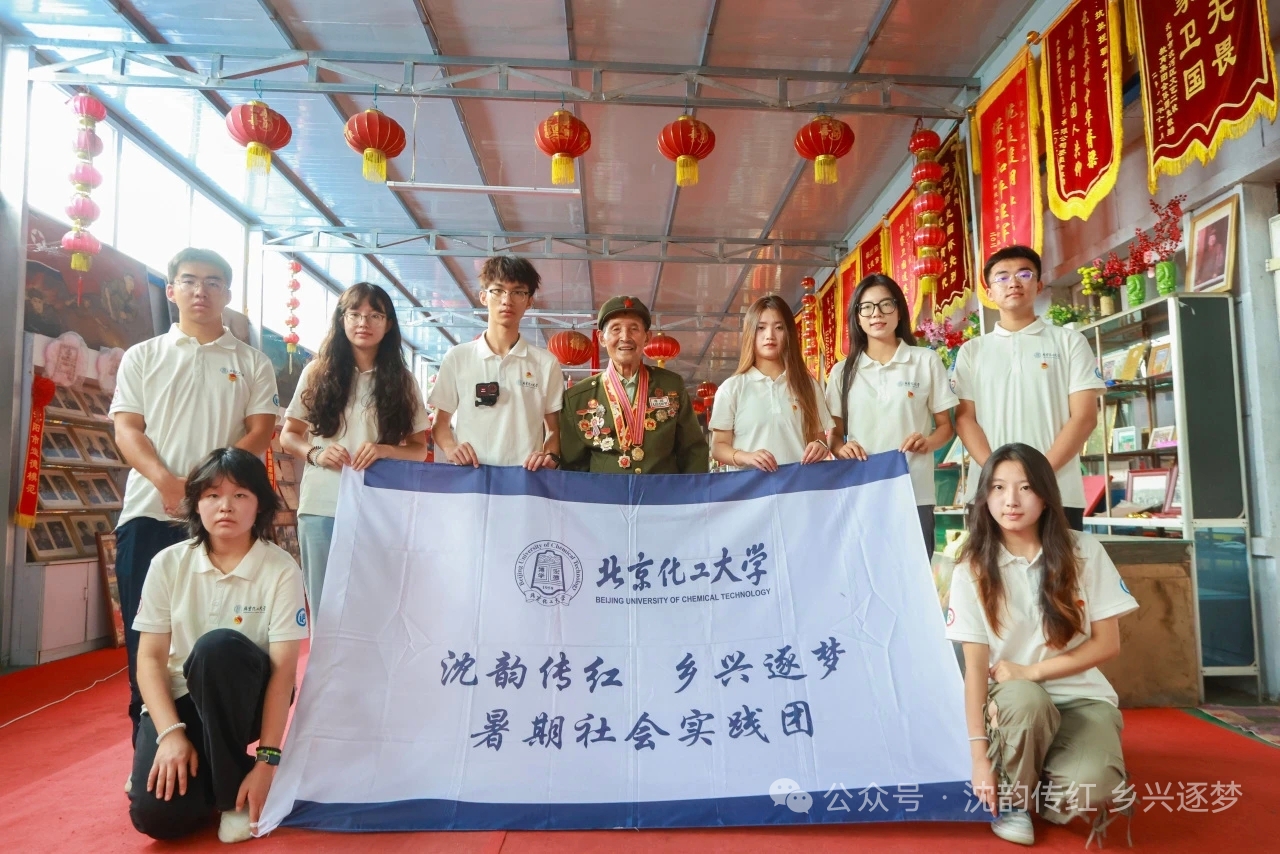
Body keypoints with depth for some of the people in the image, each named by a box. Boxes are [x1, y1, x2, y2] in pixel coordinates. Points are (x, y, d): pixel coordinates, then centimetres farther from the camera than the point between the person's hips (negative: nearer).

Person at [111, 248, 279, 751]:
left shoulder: (253, 363, 10)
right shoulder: (142, 357, 13)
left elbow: (260, 432, 1)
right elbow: (127, 429, 3)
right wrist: (166, 480, -16)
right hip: (149, 513, 1)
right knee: (146, 637, 4)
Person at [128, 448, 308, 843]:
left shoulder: (281, 570, -15)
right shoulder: (169, 563, -6)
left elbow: (283, 669, -17)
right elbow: (150, 656, -4)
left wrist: (267, 759, -21)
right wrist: (170, 733, -16)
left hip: (244, 698, -2)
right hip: (180, 699, 2)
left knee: (219, 645, -35)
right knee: (156, 814, -23)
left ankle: (233, 784, -15)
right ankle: (205, 772, 14)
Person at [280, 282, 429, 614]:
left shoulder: (402, 381, 6)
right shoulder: (318, 372, 6)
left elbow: (419, 449, 6)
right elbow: (288, 435, 10)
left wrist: (384, 450, -14)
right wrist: (315, 453, -11)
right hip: (321, 507, 0)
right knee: (324, 607, 7)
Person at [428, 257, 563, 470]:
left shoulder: (546, 363, 8)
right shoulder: (457, 357, 8)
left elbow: (554, 428, 12)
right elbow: (441, 423, 12)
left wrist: (550, 456, -7)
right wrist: (450, 448, -7)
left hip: (525, 474, 0)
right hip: (468, 473, 0)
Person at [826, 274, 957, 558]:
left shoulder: (927, 361, 5)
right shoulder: (843, 371, 10)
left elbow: (946, 425, 8)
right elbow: (835, 434, 12)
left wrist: (927, 442, -13)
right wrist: (842, 447, -11)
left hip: (914, 494, -1)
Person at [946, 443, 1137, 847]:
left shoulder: (1084, 552, -5)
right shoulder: (972, 569, -8)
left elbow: (1108, 643, -4)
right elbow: (975, 665, -10)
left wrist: (1032, 670, -16)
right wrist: (979, 756, -15)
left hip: (1082, 697, 0)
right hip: (1013, 703, 0)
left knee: (1088, 791, -30)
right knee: (1025, 698, -37)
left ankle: (1053, 795, 10)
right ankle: (1014, 798, -6)